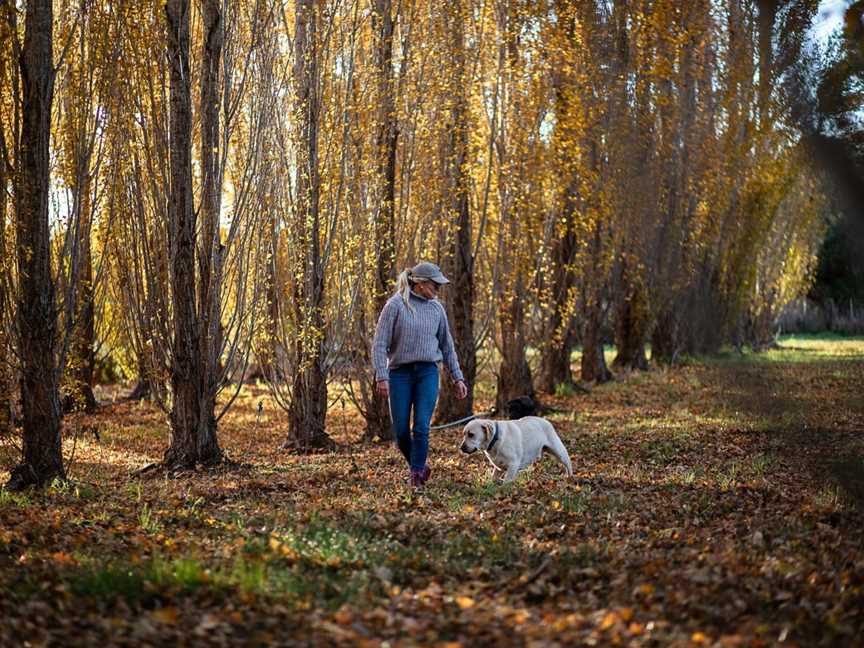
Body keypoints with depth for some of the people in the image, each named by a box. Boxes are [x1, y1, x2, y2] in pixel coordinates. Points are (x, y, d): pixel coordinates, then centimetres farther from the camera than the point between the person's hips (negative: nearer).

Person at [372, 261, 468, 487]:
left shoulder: (436, 308, 8)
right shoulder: (395, 305, -5)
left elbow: (447, 346, 16)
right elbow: (380, 344, -7)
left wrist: (457, 377, 13)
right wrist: (381, 377, -15)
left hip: (428, 373, 2)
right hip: (400, 373, -2)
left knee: (421, 426, -10)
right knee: (401, 430, 1)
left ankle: (417, 474, -2)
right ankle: (418, 465, 24)